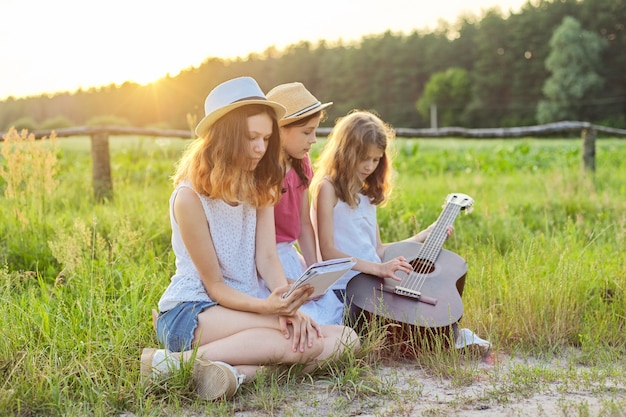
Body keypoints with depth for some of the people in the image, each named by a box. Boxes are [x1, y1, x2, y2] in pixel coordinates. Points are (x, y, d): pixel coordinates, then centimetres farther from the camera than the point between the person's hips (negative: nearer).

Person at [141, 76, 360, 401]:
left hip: (245, 310, 7)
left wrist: (289, 305, -23)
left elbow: (268, 258, -4)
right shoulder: (190, 196, -14)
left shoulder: (260, 187, 6)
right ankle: (187, 362, -25)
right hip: (189, 313, -6)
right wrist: (267, 307, -29)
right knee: (307, 341, -28)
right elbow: (215, 286, -12)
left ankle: (239, 369, -26)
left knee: (344, 338, -15)